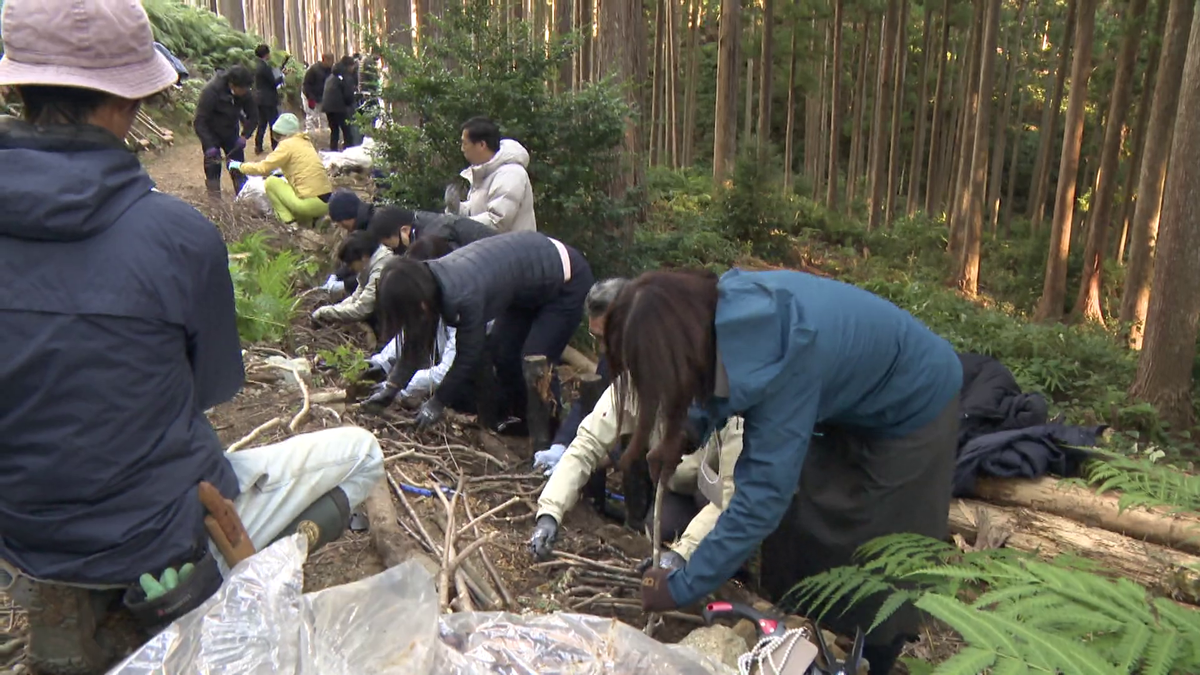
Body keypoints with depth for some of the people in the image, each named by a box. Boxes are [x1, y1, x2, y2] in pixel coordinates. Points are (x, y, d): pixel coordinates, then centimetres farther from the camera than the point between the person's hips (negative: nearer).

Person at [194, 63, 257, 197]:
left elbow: (253, 116, -3)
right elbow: (199, 122, -26)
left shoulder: (244, 93, -16)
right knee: (213, 171, -6)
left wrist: (244, 135, -17)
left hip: (231, 133, 4)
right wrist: (209, 146, -34)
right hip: (211, 134, -4)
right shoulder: (211, 91, -29)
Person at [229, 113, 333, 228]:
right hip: (327, 202, 8)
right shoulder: (305, 142, 16)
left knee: (270, 182, 5)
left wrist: (240, 166, 7)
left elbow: (263, 168, -7)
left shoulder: (288, 144, -6)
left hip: (311, 203, -8)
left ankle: (289, 223, -1)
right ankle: (312, 221, 11)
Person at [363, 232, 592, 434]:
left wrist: (437, 403, -11)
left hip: (567, 281, -8)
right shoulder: (430, 280, -11)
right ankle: (516, 419, 25)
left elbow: (468, 356, -22)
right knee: (500, 352, 6)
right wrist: (391, 387, -1)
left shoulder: (464, 295, -35)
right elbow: (418, 342, 1)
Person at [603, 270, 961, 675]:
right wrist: (681, 435, -7)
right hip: (852, 401, 7)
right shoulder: (717, 312, -20)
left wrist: (682, 588, -29)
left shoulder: (781, 360, -42)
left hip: (911, 406, -7)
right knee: (803, 526, 12)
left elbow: (763, 492, -38)